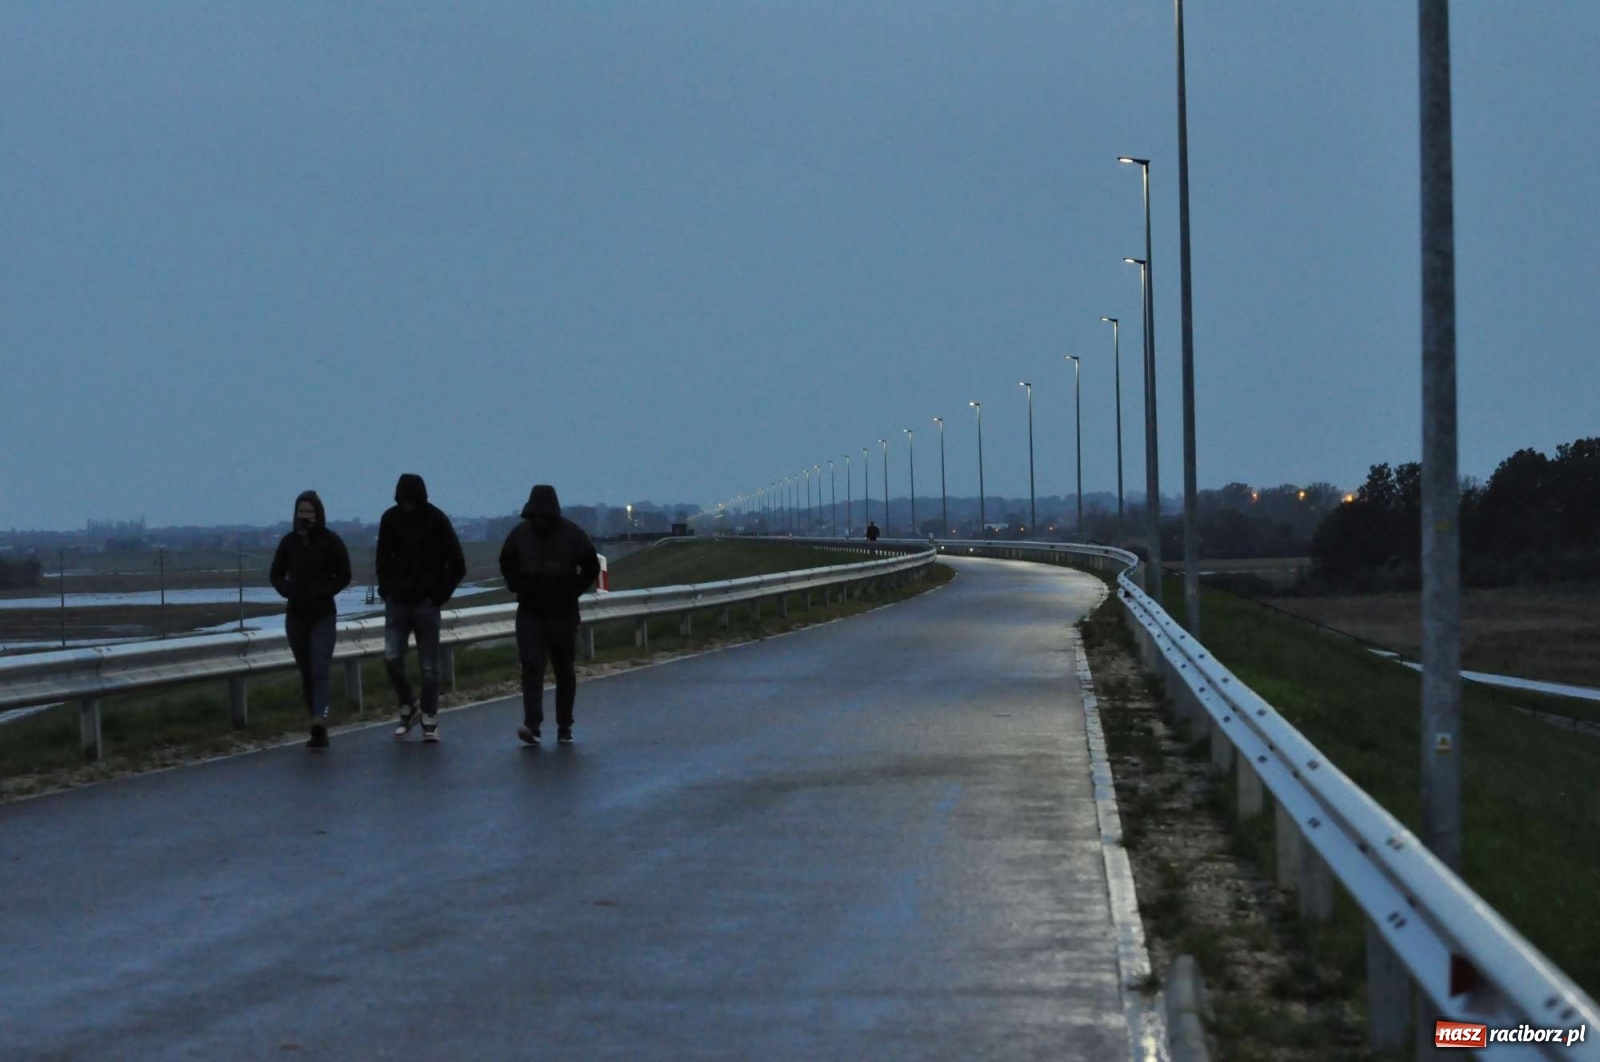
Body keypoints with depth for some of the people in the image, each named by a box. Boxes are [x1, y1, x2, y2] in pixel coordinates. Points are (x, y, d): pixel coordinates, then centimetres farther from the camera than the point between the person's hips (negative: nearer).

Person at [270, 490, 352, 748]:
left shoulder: (331, 542, -5)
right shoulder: (289, 542, 4)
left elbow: (344, 576, 0)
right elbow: (276, 574, 12)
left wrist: (322, 592, -15)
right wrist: (288, 590, -8)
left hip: (323, 615, -3)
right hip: (296, 615, 4)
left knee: (319, 669, -16)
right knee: (306, 672, 7)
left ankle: (319, 722, -29)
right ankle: (318, 726, 14)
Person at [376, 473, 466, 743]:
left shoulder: (437, 521, -7)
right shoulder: (390, 519, 1)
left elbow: (457, 566, -3)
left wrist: (439, 595, -7)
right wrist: (386, 589, 5)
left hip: (426, 603, -2)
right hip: (397, 601, 3)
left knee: (429, 666, 1)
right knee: (391, 657, -8)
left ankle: (430, 721, 9)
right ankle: (407, 707, 13)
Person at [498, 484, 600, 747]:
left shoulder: (572, 534, -6)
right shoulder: (520, 533, -1)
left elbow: (591, 566, 4)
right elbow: (506, 564, 16)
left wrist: (574, 590, -5)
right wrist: (517, 587, 2)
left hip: (563, 613, -1)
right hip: (530, 613, 1)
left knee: (565, 671, 6)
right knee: (531, 666, -11)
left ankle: (564, 726, 15)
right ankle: (532, 724, -17)